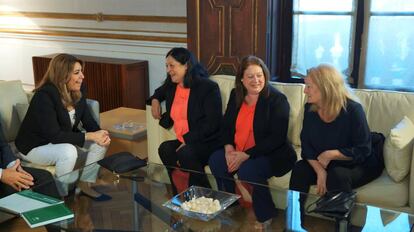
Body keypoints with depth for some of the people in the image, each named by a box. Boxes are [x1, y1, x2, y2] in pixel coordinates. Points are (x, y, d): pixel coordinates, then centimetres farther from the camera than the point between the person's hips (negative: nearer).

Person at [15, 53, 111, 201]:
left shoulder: (77, 93, -7)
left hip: (63, 140, 8)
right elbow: (53, 135, -33)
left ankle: (85, 185, 4)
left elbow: (88, 121, 0)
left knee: (100, 143, -11)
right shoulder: (44, 96, -29)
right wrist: (90, 136, -32)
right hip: (34, 147, -7)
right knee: (68, 152, -36)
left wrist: (100, 134, -23)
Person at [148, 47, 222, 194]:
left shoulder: (208, 87, -9)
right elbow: (160, 92, 41)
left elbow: (212, 123, -15)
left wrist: (188, 140, -20)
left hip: (206, 142, -6)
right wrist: (155, 100, 18)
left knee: (186, 153, -35)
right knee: (165, 149, -26)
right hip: (182, 142, 6)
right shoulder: (171, 85, 14)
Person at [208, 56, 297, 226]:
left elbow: (277, 138, -19)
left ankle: (266, 218, -9)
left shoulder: (277, 99, -13)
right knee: (215, 160, -17)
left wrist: (246, 155, -23)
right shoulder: (235, 95, 7)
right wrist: (229, 148, -9)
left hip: (272, 154, -6)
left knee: (247, 171, -32)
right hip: (238, 153, 6)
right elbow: (226, 125, 13)